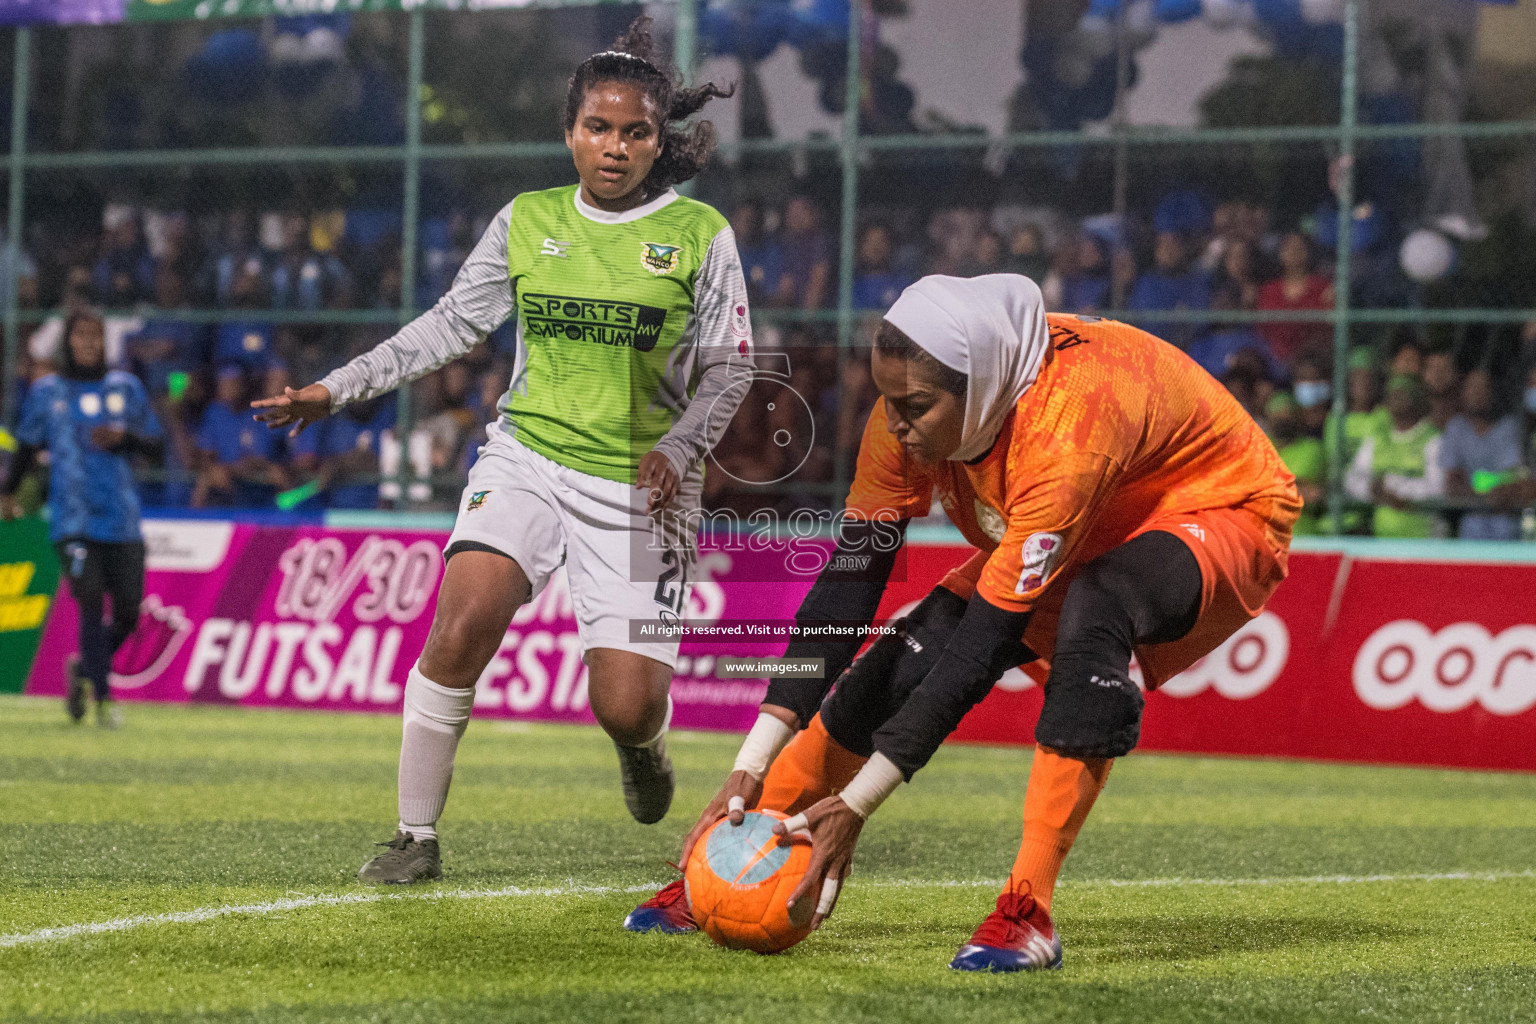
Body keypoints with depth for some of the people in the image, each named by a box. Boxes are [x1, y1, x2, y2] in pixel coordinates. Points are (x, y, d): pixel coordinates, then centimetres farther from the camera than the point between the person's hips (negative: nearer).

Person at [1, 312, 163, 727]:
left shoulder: (126, 388, 9)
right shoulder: (46, 392, 7)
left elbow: (155, 447, 10)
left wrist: (124, 437, -9)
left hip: (122, 521, 2)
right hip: (72, 519, -2)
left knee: (128, 613, 1)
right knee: (91, 601, -17)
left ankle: (84, 669, 28)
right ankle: (103, 696, -10)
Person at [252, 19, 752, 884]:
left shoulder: (700, 234, -1)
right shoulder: (527, 221, 6)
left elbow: (729, 367, 1)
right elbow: (451, 325, 12)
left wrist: (677, 450, -15)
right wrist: (336, 389, 6)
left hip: (641, 486, -2)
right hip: (529, 458, 2)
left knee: (626, 706, -9)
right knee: (462, 624, -23)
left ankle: (643, 744, 32)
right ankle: (417, 837, -11)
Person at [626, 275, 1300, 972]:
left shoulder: (1067, 430, -39)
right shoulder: (911, 414, -19)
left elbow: (986, 639, -37)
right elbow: (847, 583, -16)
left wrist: (855, 805, -35)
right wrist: (750, 770, -22)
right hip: (1082, 532, 7)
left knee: (1089, 614, -37)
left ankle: (1028, 912, -34)